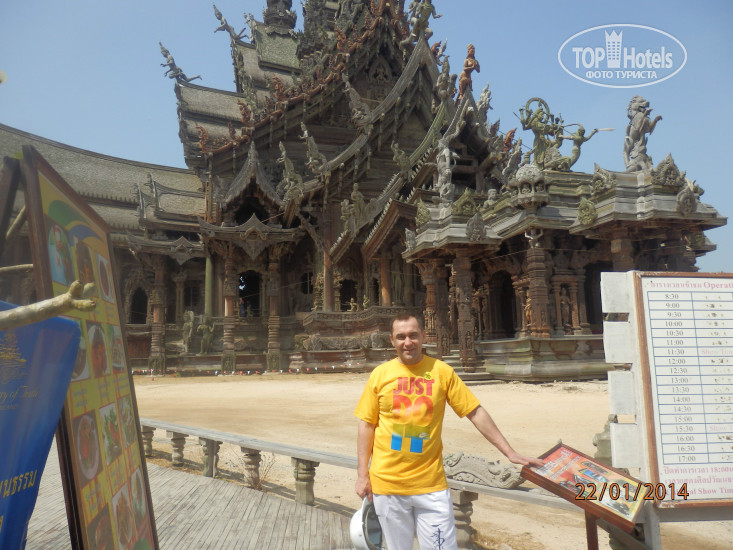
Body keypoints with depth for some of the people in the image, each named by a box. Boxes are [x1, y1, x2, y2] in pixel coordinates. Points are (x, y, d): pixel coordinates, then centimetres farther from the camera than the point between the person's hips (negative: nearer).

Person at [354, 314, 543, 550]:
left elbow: (475, 412, -1)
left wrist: (510, 452, -3)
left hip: (431, 484, 0)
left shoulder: (442, 371, -4)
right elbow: (367, 425, 2)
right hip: (386, 483, 1)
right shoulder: (380, 374, -3)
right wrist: (362, 474, 1)